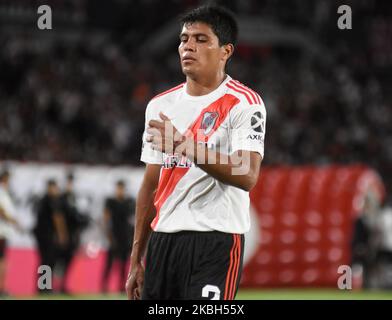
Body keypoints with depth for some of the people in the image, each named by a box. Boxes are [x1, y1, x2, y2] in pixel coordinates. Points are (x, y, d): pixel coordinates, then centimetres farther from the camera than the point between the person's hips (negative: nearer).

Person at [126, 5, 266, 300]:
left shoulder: (244, 103, -5)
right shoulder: (160, 105, 15)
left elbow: (247, 175, -19)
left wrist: (184, 145, -26)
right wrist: (136, 259, 16)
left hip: (217, 241, -6)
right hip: (163, 239, 6)